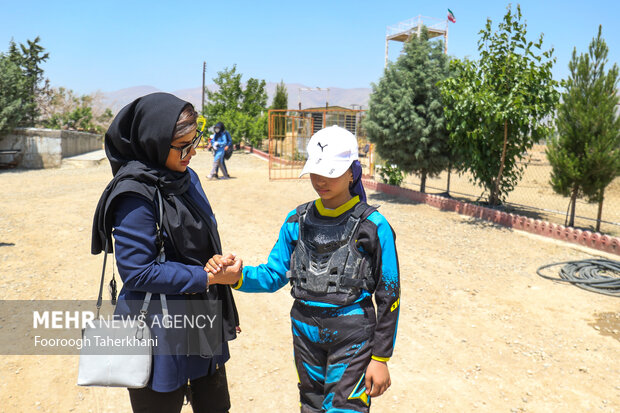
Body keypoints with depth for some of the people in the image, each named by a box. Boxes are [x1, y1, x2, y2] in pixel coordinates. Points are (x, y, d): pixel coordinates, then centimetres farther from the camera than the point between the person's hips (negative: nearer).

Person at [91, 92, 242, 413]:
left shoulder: (186, 177, 4)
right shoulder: (135, 194, -20)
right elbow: (137, 271, -20)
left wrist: (222, 267, 10)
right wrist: (205, 277, -19)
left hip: (204, 324, 8)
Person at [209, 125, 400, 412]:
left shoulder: (373, 226, -11)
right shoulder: (298, 220, 1)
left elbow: (389, 295, -6)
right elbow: (274, 275, 4)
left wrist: (380, 358, -5)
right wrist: (237, 276, -16)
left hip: (352, 337, -4)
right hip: (305, 332, 5)